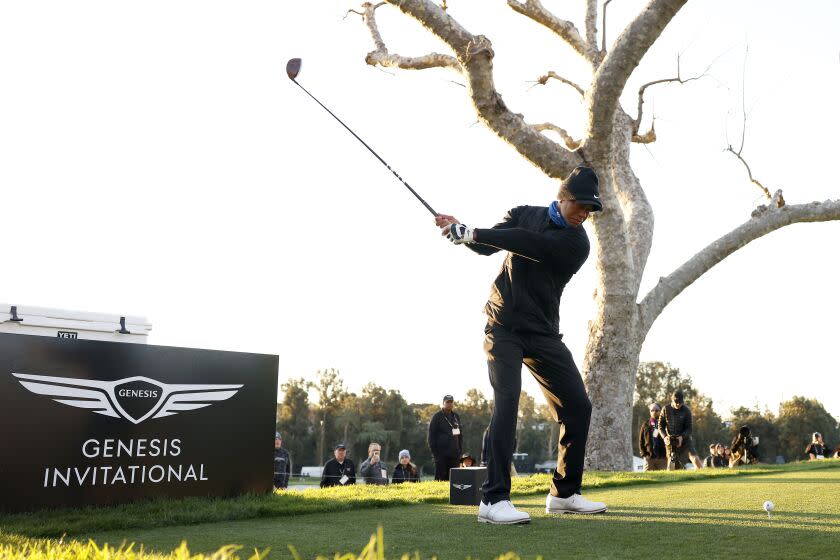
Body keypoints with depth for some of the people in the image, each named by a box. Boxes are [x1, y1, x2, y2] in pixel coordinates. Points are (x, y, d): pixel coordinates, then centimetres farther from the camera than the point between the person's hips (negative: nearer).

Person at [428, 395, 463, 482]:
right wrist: (434, 452, -9)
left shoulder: (456, 416, 14)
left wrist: (460, 450, 10)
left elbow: (460, 434, 19)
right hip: (441, 454, -5)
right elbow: (431, 435, -3)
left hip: (454, 454, 5)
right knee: (440, 477, -4)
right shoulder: (437, 416, -1)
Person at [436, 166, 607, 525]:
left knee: (577, 407, 1)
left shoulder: (576, 243, -9)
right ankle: (494, 500, -23)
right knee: (506, 402, -19)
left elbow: (529, 243, -23)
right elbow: (487, 246, -3)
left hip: (543, 333, 2)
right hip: (503, 326, -2)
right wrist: (461, 232, -24)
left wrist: (471, 233, -30)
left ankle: (564, 494, 17)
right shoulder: (525, 214, 2)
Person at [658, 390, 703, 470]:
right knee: (672, 466, 1)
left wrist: (682, 437, -24)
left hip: (684, 439, -1)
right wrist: (665, 436, -17)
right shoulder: (666, 409, -4)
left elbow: (689, 428, -7)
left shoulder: (686, 410, -8)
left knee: (695, 458, -21)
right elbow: (661, 426, 1)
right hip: (670, 441, 1)